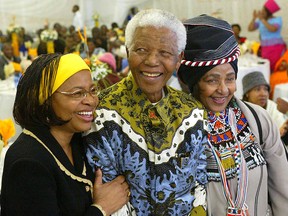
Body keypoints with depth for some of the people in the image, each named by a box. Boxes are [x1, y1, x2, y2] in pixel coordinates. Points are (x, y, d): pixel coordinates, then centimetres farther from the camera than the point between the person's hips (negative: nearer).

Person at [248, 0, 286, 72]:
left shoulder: (277, 19, -2)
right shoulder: (260, 20, 11)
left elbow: (273, 29, -21)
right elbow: (250, 29, 8)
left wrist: (262, 19, -16)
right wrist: (254, 18, -5)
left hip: (276, 48, -5)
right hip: (265, 49, 5)